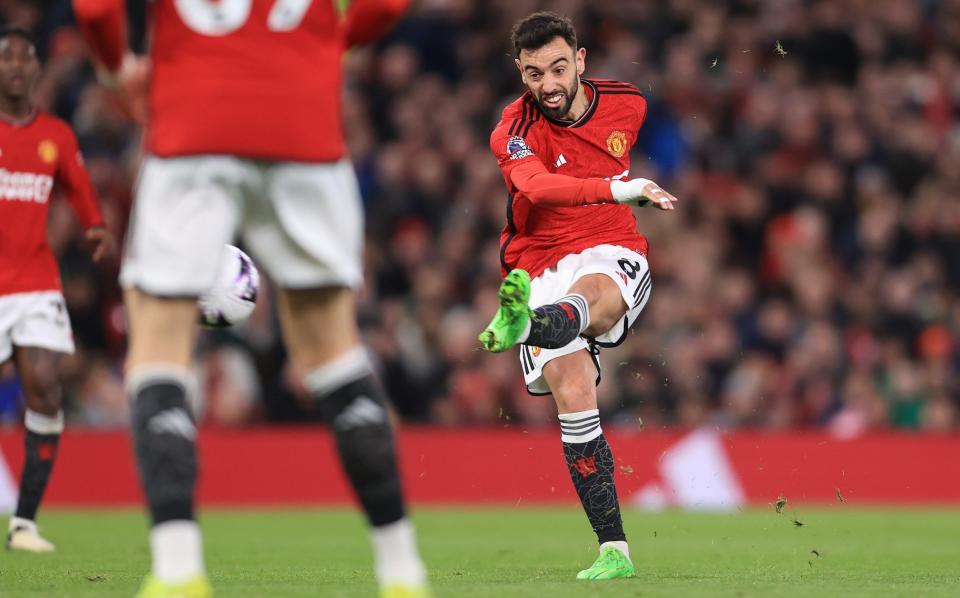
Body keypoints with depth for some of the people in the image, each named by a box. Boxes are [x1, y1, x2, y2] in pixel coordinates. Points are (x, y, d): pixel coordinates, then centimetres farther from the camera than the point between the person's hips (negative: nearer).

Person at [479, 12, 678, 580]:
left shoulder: (627, 103, 4)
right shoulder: (516, 129, -9)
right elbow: (538, 186, -32)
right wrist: (616, 188, -46)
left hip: (613, 256, 0)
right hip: (542, 268, 0)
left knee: (588, 295, -37)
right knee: (573, 392, -20)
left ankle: (523, 324, -75)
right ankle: (614, 550, -18)